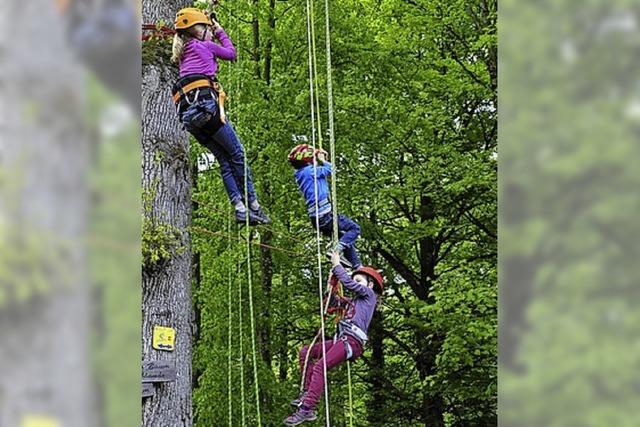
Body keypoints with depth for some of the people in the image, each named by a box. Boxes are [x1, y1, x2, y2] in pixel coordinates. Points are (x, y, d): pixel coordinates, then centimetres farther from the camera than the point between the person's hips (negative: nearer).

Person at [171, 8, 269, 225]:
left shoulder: (182, 53, 25)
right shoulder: (203, 45, 5)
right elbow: (231, 53, 19)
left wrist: (211, 35, 36)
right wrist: (220, 32, 30)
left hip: (187, 113, 8)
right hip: (205, 103, -8)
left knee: (224, 160, 8)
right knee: (237, 154, -1)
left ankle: (240, 208, -3)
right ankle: (253, 206, -4)